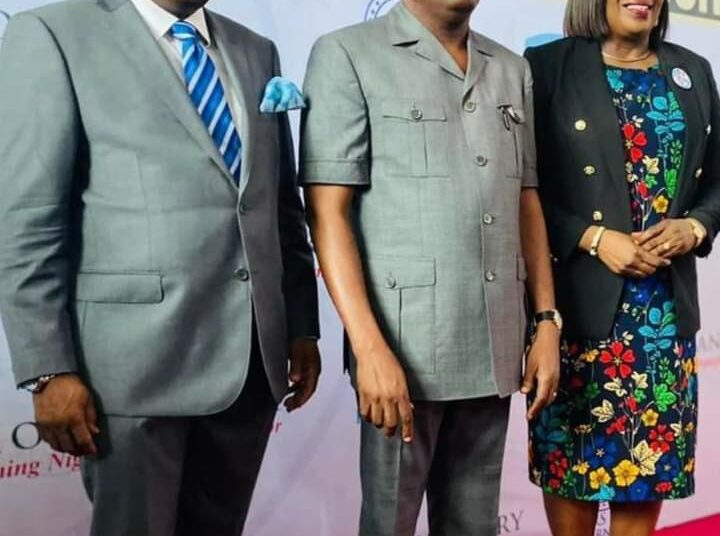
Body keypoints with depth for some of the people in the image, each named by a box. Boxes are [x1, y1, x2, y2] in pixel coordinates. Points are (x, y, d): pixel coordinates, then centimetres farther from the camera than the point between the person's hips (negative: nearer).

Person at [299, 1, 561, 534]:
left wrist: (547, 321, 8)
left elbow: (527, 204, 16)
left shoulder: (513, 71, 14)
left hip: (495, 349, 5)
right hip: (405, 348, -5)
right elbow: (328, 212, -9)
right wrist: (370, 348, -16)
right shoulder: (348, 55, -3)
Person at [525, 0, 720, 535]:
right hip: (582, 302, -4)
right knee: (573, 451, 4)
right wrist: (593, 237, -16)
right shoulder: (549, 66, -2)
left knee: (652, 453, 9)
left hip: (667, 305, 4)